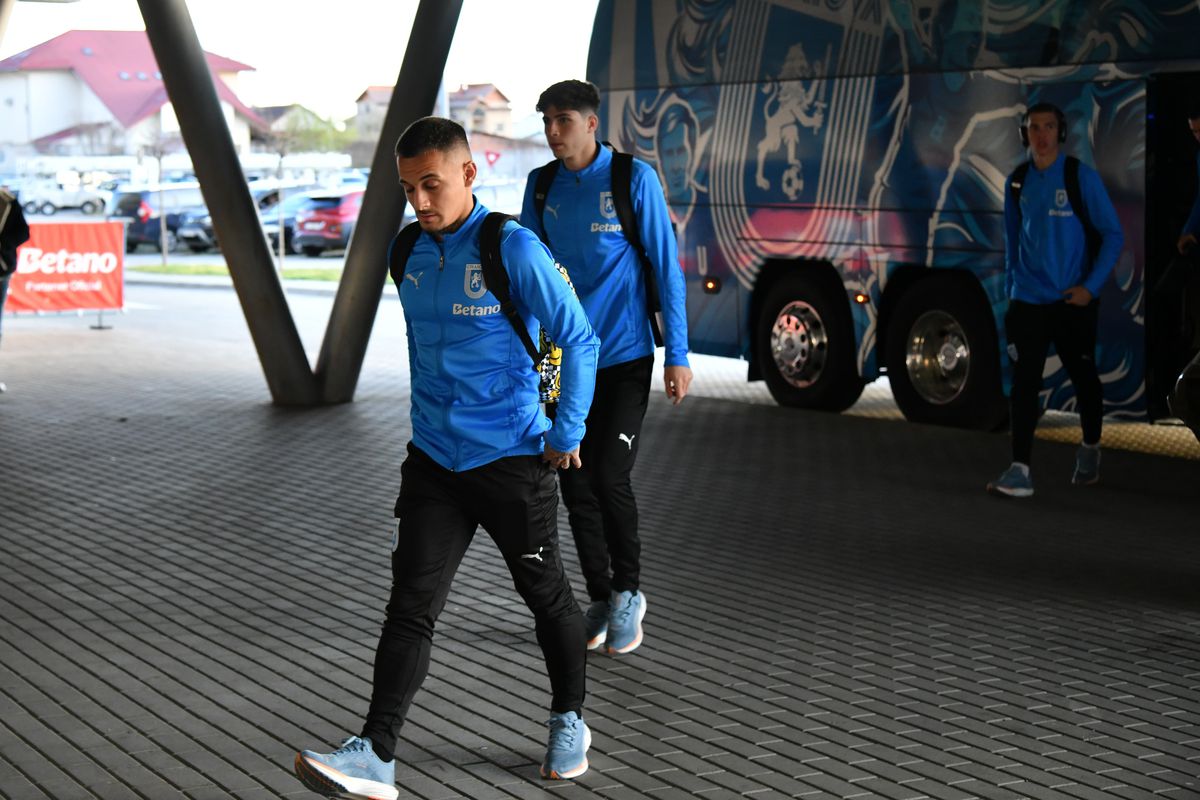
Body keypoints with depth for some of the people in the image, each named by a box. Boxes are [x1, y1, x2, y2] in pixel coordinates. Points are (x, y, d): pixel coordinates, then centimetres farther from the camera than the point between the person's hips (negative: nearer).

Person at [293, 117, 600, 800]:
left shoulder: (513, 248, -14)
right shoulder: (408, 253, 5)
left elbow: (578, 338, -9)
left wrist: (568, 432, -7)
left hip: (513, 460, -4)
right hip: (433, 461, 5)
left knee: (546, 594, 12)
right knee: (411, 607, -3)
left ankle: (570, 724, 32)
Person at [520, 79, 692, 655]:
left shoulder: (634, 178, -8)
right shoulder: (542, 186, 4)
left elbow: (666, 268, -6)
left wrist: (678, 354, -9)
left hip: (625, 357, -4)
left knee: (610, 479, -11)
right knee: (576, 485, 5)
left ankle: (628, 593, 11)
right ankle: (600, 599, 22)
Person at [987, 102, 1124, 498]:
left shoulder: (1082, 177, -7)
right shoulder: (1017, 182, 5)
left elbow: (1112, 235, -5)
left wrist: (1091, 287, -12)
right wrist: (1010, 287, 12)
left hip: (1073, 302, -2)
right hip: (1027, 302, 2)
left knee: (1083, 379, 13)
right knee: (1024, 384, -6)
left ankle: (1090, 451, 36)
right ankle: (1019, 471, -8)